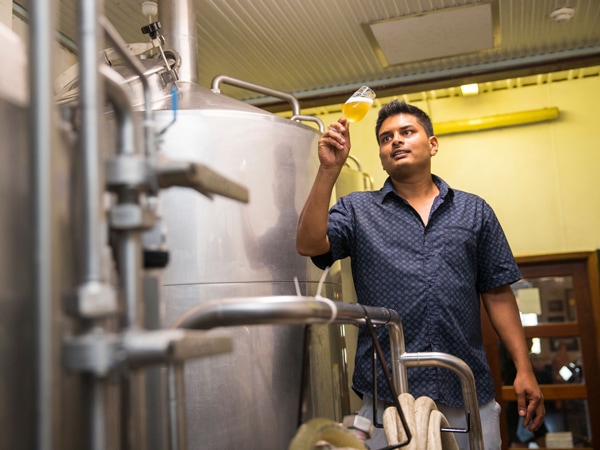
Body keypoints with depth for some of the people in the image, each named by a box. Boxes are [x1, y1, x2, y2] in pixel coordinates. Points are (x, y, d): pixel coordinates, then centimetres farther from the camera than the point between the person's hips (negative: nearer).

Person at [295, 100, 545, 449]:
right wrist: (329, 169, -16)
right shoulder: (358, 210, 6)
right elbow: (309, 244, -11)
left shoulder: (475, 211, 10)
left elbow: (498, 293, 8)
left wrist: (524, 369, 2)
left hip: (468, 394, 2)